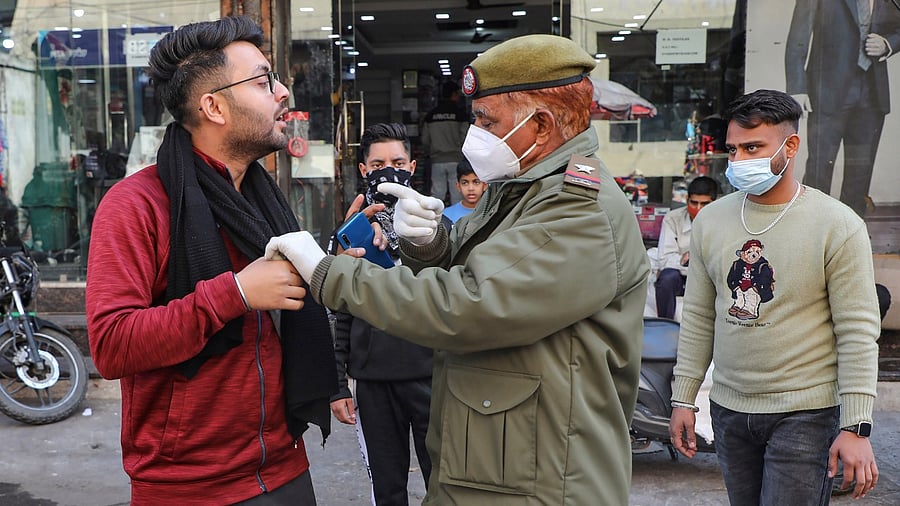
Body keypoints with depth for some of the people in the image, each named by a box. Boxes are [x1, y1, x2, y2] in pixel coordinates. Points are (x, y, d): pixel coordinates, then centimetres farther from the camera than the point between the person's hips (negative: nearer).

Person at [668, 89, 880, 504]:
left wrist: (856, 426, -13)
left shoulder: (838, 226, -9)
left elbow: (858, 333, -10)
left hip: (805, 414, -4)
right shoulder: (711, 219, 4)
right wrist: (683, 398, 8)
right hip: (728, 409, 5)